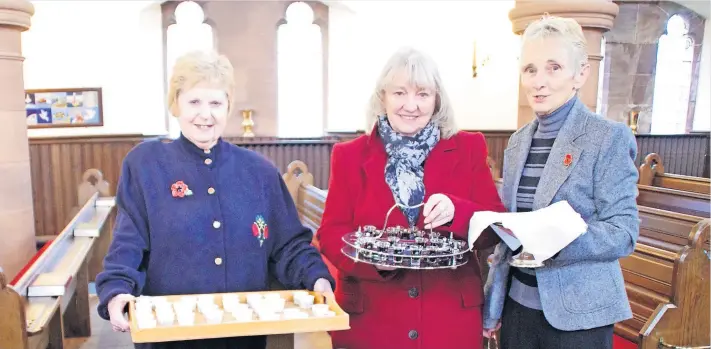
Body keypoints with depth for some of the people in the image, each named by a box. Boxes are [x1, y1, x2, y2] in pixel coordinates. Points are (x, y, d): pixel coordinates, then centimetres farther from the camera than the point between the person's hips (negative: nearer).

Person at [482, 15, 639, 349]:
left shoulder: (609, 138, -10)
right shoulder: (518, 141, 5)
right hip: (517, 305, 5)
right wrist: (493, 305, 9)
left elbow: (623, 232, -13)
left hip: (578, 313, -4)